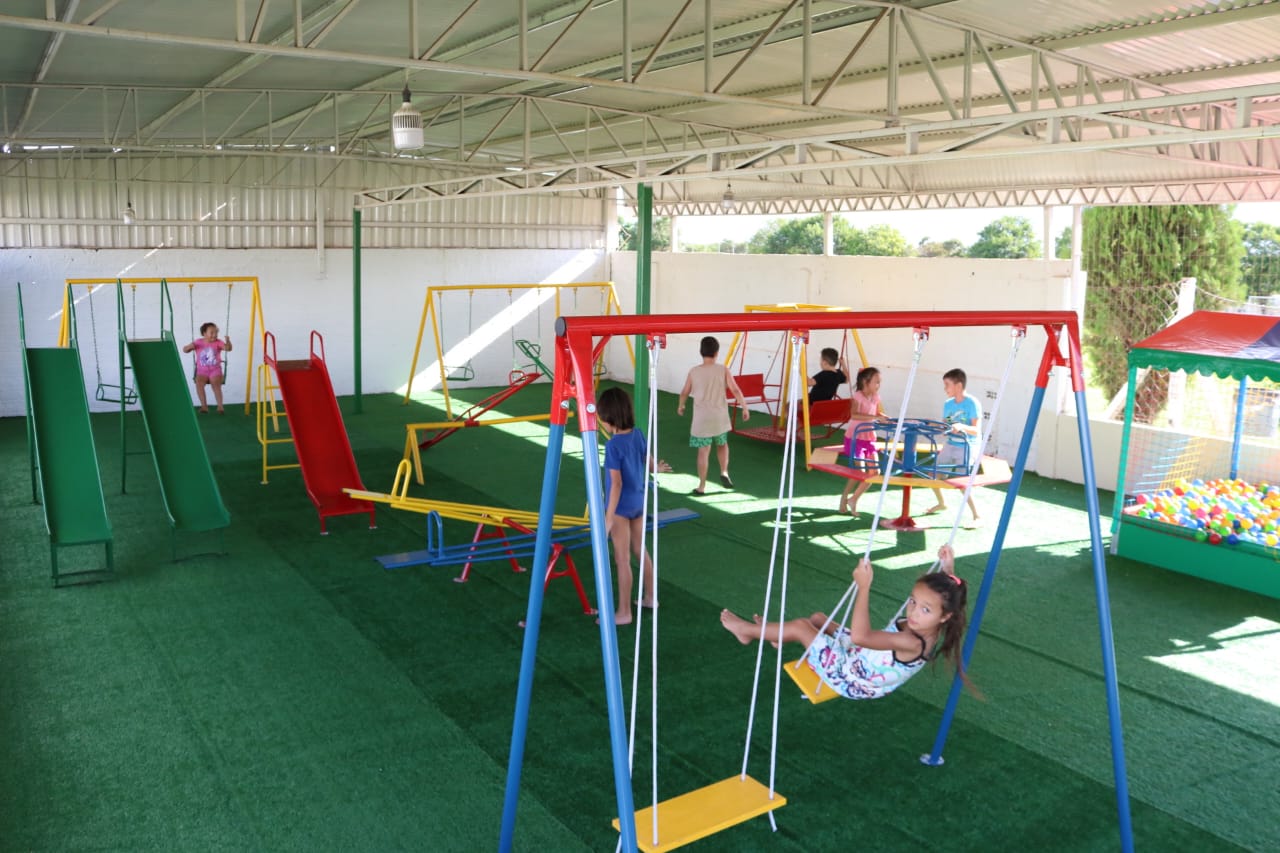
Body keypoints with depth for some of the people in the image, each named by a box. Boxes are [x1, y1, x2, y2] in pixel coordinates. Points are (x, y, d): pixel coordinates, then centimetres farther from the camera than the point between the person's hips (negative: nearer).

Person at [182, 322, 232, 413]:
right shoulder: (198, 342, 3)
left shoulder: (218, 342, 0)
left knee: (216, 384, -30)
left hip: (215, 370, -1)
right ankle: (204, 405, -18)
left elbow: (228, 349, -15)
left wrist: (228, 341, -34)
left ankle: (220, 406, -16)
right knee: (198, 383, -29)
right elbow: (185, 350, 5)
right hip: (202, 371, 1)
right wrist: (190, 346, -18)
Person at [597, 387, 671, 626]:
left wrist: (609, 518, -22)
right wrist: (656, 468, 37)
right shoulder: (638, 435, -2)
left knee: (622, 559, 1)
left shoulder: (613, 445, -23)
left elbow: (617, 484, -24)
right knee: (640, 551, 23)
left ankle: (624, 612, 9)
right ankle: (650, 597, 38)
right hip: (639, 502, 8)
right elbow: (648, 460, 16)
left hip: (622, 506, -8)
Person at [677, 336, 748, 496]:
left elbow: (685, 393, 8)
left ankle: (702, 487, 7)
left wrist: (681, 406, 27)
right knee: (722, 444, 25)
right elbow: (736, 391, -9)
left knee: (703, 452, 5)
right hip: (720, 418, 1)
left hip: (702, 419, -1)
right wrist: (745, 408, 3)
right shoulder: (723, 370, -6)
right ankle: (724, 472, 9)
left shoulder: (694, 371, -4)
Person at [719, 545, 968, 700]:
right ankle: (774, 634, 48)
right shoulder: (922, 626, -16)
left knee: (800, 626, 1)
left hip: (850, 679, -9)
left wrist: (864, 587, -53)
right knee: (817, 618, 21)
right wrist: (949, 567, 1)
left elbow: (860, 636, -51)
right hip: (859, 656, 9)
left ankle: (747, 629, 27)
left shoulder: (912, 643, -41)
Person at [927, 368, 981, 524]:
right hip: (950, 445, 7)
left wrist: (962, 427, -38)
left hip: (967, 447, -7)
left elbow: (977, 430, -21)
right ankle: (942, 503, 37)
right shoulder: (948, 405, 5)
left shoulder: (972, 403, -15)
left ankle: (977, 517, -4)